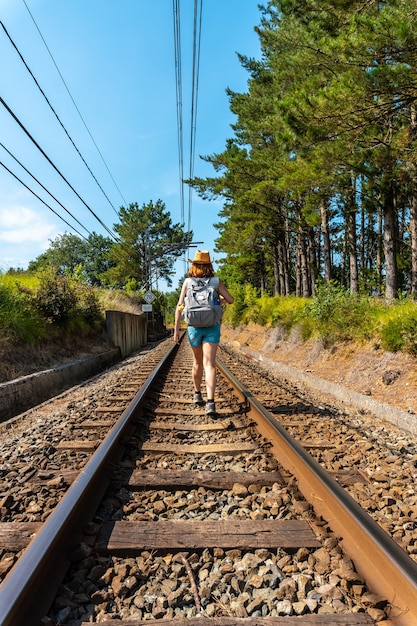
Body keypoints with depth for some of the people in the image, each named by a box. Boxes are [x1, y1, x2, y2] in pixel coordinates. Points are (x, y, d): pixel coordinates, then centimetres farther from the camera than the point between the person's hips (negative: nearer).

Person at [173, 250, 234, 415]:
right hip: (212, 327, -1)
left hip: (194, 327, 1)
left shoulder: (187, 282, 0)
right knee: (209, 365, -7)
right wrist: (221, 299, 24)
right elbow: (231, 300, 1)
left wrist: (176, 329, -1)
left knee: (197, 361, 21)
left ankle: (197, 394, 35)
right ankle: (210, 402, -22)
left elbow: (179, 306, -5)